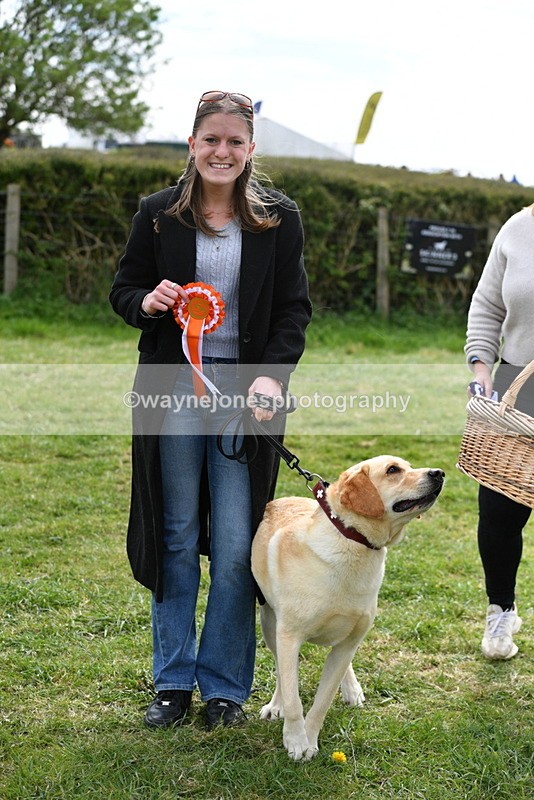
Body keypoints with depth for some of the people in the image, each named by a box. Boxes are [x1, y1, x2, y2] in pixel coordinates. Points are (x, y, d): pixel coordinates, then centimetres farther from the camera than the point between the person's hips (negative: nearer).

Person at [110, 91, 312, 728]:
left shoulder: (279, 218, 2)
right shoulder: (159, 214, 4)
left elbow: (293, 310, 2)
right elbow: (123, 289, 10)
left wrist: (271, 376, -13)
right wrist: (147, 303, -13)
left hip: (246, 393, -1)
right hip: (173, 390, 1)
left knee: (236, 544, 0)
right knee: (176, 538, 7)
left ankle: (225, 685, 15)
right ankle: (173, 681, 20)